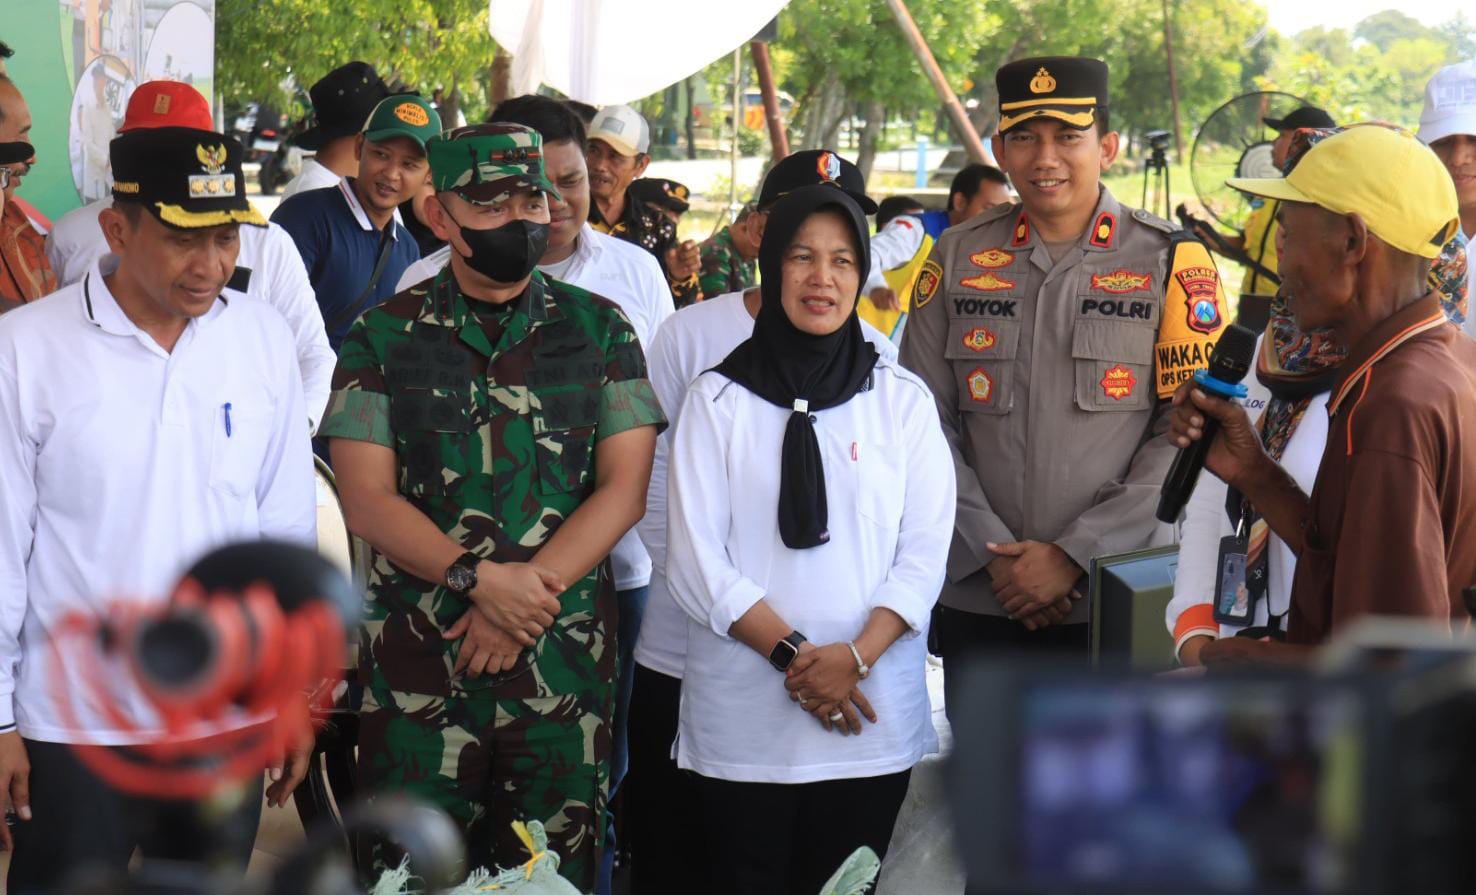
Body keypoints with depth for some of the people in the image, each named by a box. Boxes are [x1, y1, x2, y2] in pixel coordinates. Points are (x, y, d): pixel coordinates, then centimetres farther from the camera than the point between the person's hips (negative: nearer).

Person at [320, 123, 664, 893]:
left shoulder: (600, 330, 6)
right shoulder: (384, 336, 4)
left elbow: (623, 488, -1)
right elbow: (367, 499, -3)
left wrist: (526, 601, -11)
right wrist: (479, 580, -16)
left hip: (566, 656, 1)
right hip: (416, 660, -1)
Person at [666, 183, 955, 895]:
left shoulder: (903, 400, 6)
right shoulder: (718, 398, 3)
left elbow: (925, 552, 1)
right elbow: (694, 561, -4)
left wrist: (855, 658, -14)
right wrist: (791, 652, -14)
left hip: (871, 723, 1)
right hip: (742, 723, -1)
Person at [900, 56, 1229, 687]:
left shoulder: (1171, 260, -2)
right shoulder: (957, 258, 5)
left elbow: (1186, 432, -7)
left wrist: (1074, 553, -13)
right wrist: (994, 554, -7)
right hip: (976, 600, 2)